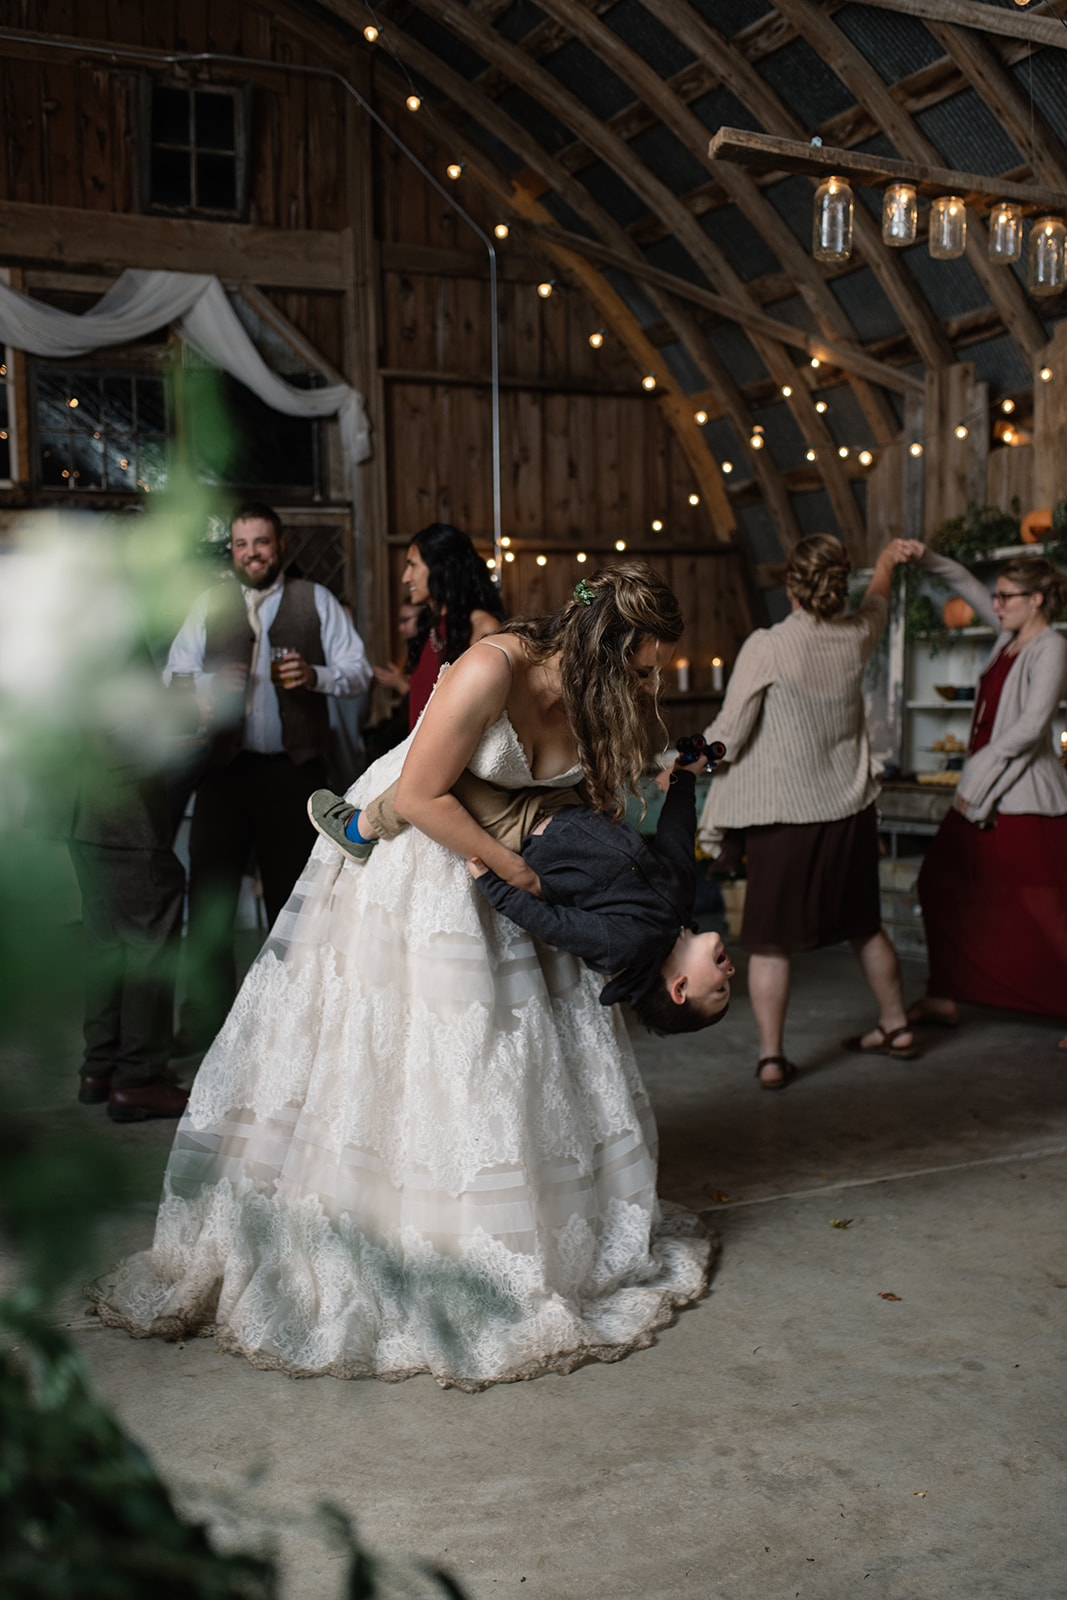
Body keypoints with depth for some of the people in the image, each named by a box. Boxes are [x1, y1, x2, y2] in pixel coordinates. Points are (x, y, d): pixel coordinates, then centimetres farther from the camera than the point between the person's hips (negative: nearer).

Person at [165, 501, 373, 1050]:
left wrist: (316, 675, -18)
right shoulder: (209, 604, 11)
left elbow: (359, 671, 2)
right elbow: (173, 675, 8)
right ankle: (204, 1014, 12)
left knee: (292, 897, 8)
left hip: (293, 769, -1)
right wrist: (208, 684, -13)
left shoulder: (316, 600, 6)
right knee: (209, 892, 0)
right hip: (224, 765, 1)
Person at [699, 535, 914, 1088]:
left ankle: (771, 1057, 5)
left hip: (784, 814, -5)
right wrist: (886, 564, 45)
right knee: (862, 925, 21)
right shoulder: (854, 638, -1)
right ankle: (895, 1026, 35)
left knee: (770, 941, 3)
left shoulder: (766, 646, -16)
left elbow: (729, 735, -13)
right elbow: (875, 606, 24)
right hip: (849, 809, 5)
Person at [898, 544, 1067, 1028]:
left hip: (1025, 797, -10)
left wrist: (981, 771, -18)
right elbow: (968, 586, 23)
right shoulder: (1011, 636, 11)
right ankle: (941, 999, 23)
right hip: (984, 792, 10)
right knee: (939, 883, 13)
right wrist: (927, 558, 11)